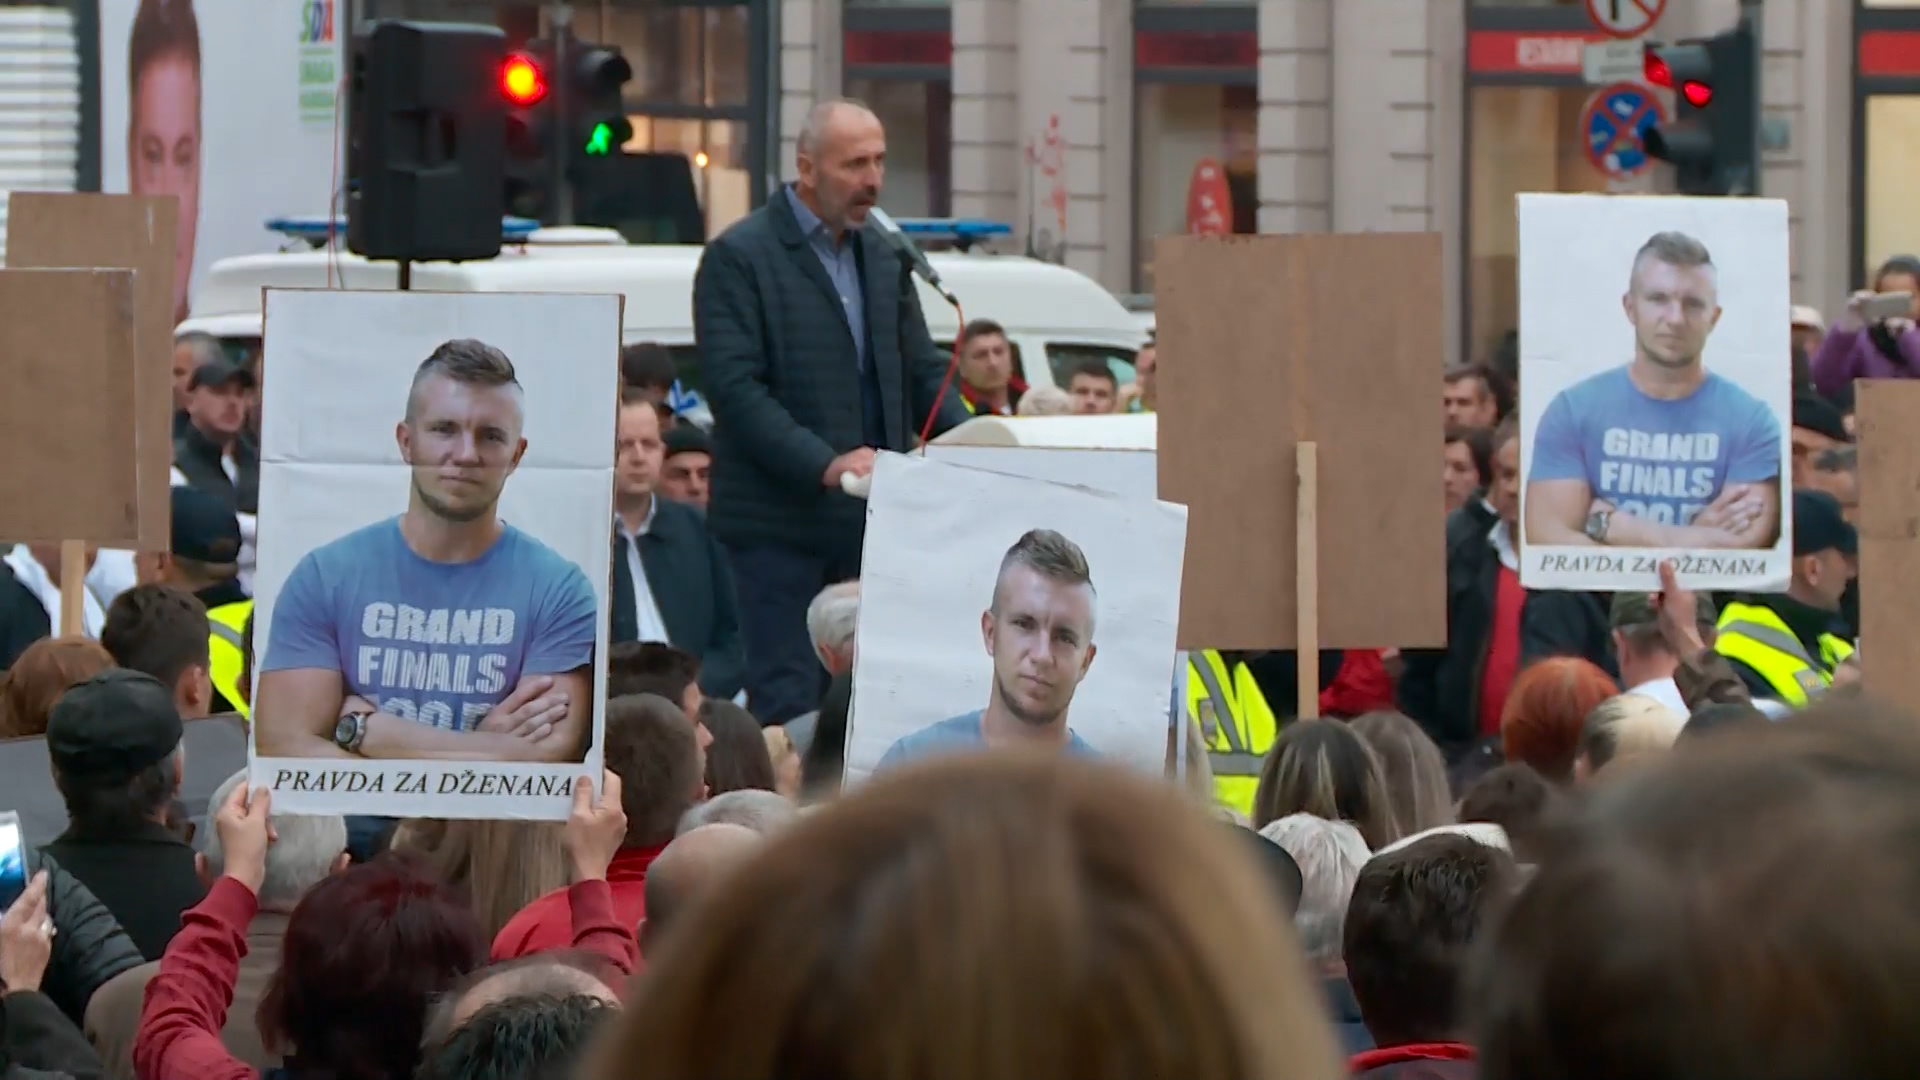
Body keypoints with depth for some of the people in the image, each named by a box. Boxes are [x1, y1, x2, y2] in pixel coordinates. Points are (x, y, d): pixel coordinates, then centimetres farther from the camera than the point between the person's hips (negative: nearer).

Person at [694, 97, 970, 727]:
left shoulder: (882, 255, 15)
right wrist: (823, 464, -24)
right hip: (778, 525, -6)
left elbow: (922, 371, 18)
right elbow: (734, 386, -15)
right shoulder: (739, 256, -6)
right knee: (787, 704, -7)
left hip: (870, 525, 6)